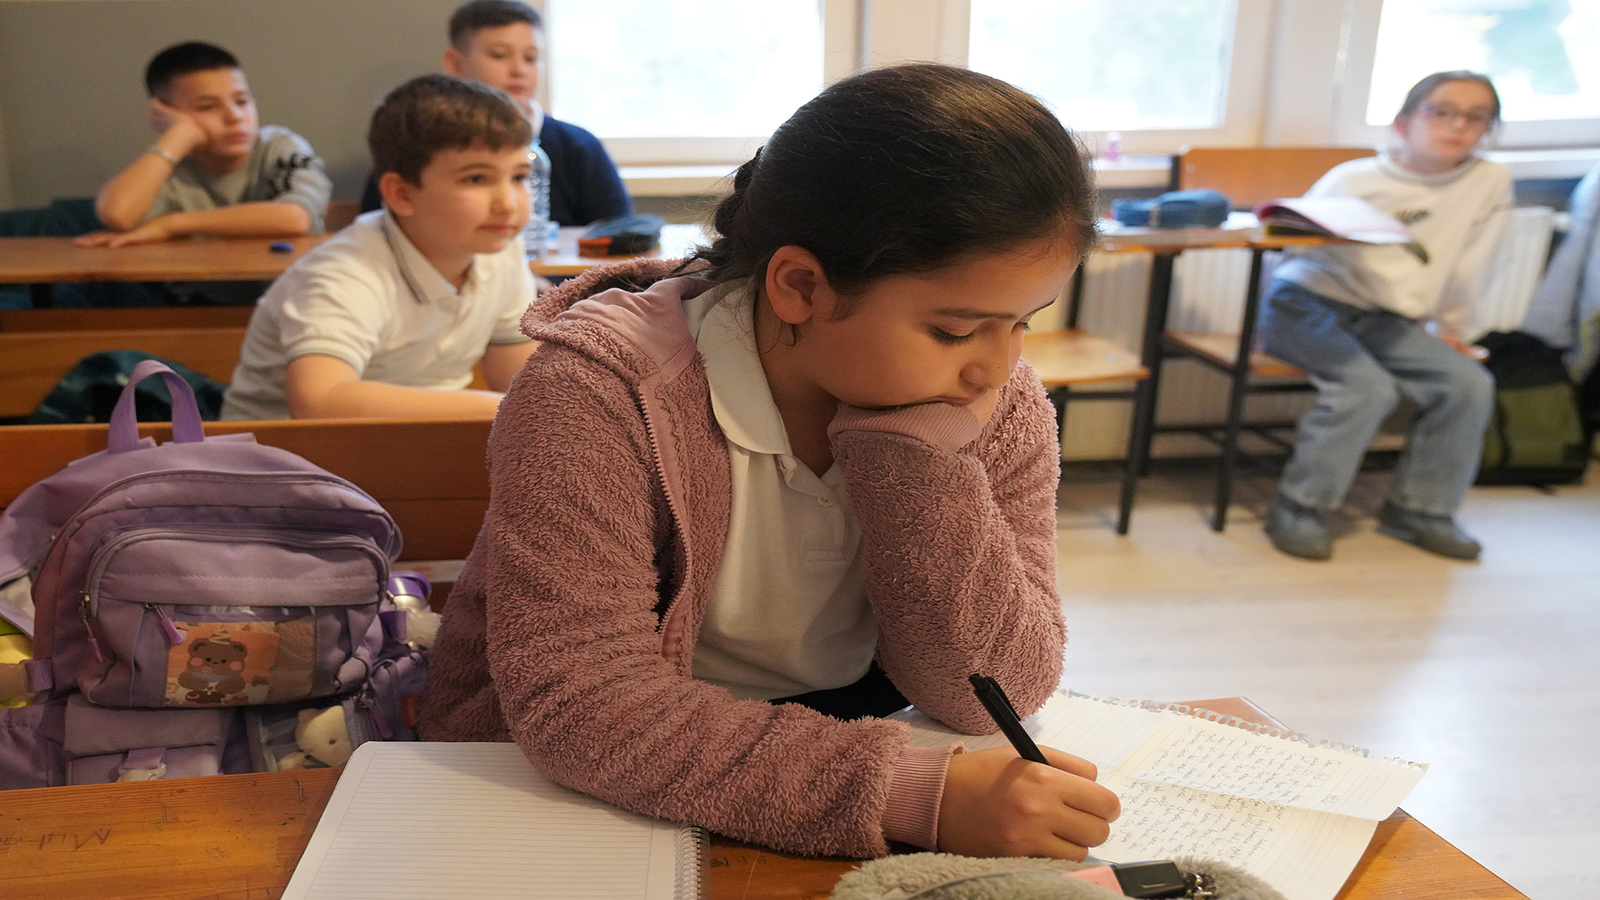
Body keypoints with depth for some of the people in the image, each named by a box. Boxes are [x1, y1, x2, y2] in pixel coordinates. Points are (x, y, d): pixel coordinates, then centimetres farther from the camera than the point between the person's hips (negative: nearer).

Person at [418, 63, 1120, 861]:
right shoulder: (601, 389, -22)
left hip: (843, 750, 4)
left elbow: (995, 697, -11)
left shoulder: (998, 405, -8)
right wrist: (912, 794, -35)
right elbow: (573, 700, -28)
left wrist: (920, 457, -24)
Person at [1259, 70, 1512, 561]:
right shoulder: (1352, 180, -10)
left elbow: (1467, 269, 6)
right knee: (1368, 385, -29)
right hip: (1306, 302, -5)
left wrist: (1449, 329, 11)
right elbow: (1301, 241, -4)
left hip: (1381, 320, 5)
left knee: (1469, 383, -13)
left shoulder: (1490, 182, -1)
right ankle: (1300, 508, -15)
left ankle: (1420, 508, 4)